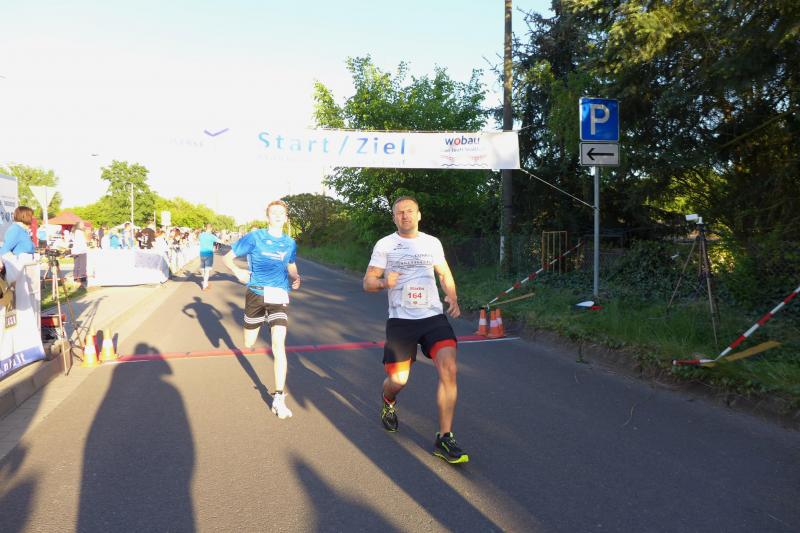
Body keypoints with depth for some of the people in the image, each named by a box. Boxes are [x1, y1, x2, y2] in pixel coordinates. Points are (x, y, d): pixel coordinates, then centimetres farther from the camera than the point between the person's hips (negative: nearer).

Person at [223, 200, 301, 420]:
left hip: (279, 296, 0)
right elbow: (227, 258, 2)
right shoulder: (254, 237, -3)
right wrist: (238, 272, -17)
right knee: (249, 344, 14)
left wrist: (295, 278, 2)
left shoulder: (290, 243, 6)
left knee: (278, 346, -15)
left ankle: (279, 398, -8)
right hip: (256, 294, 0)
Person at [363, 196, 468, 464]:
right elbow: (368, 282, 3)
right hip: (400, 320, -2)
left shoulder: (432, 243, 10)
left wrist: (452, 298, 5)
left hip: (434, 316, 2)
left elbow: (444, 273, 23)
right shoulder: (384, 245, 2)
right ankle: (388, 402, 41)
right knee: (397, 380, 1)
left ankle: (444, 438, -7)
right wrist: (384, 282, -20)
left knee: (449, 369, -17)